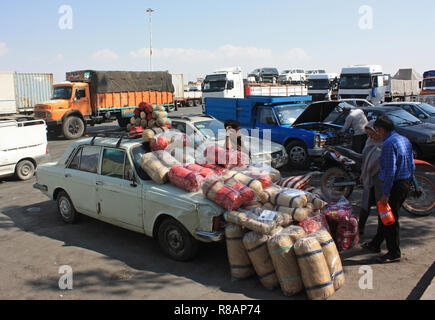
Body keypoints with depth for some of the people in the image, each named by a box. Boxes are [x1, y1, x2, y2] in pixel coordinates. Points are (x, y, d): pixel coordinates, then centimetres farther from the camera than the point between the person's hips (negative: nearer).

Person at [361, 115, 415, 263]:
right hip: (405, 183, 10)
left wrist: (385, 193, -20)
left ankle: (394, 253, 11)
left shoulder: (389, 143, -18)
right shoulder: (405, 140, 12)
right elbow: (412, 165, 16)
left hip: (395, 185, -10)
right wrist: (409, 182, 23)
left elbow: (390, 170, -23)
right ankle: (375, 244, 31)